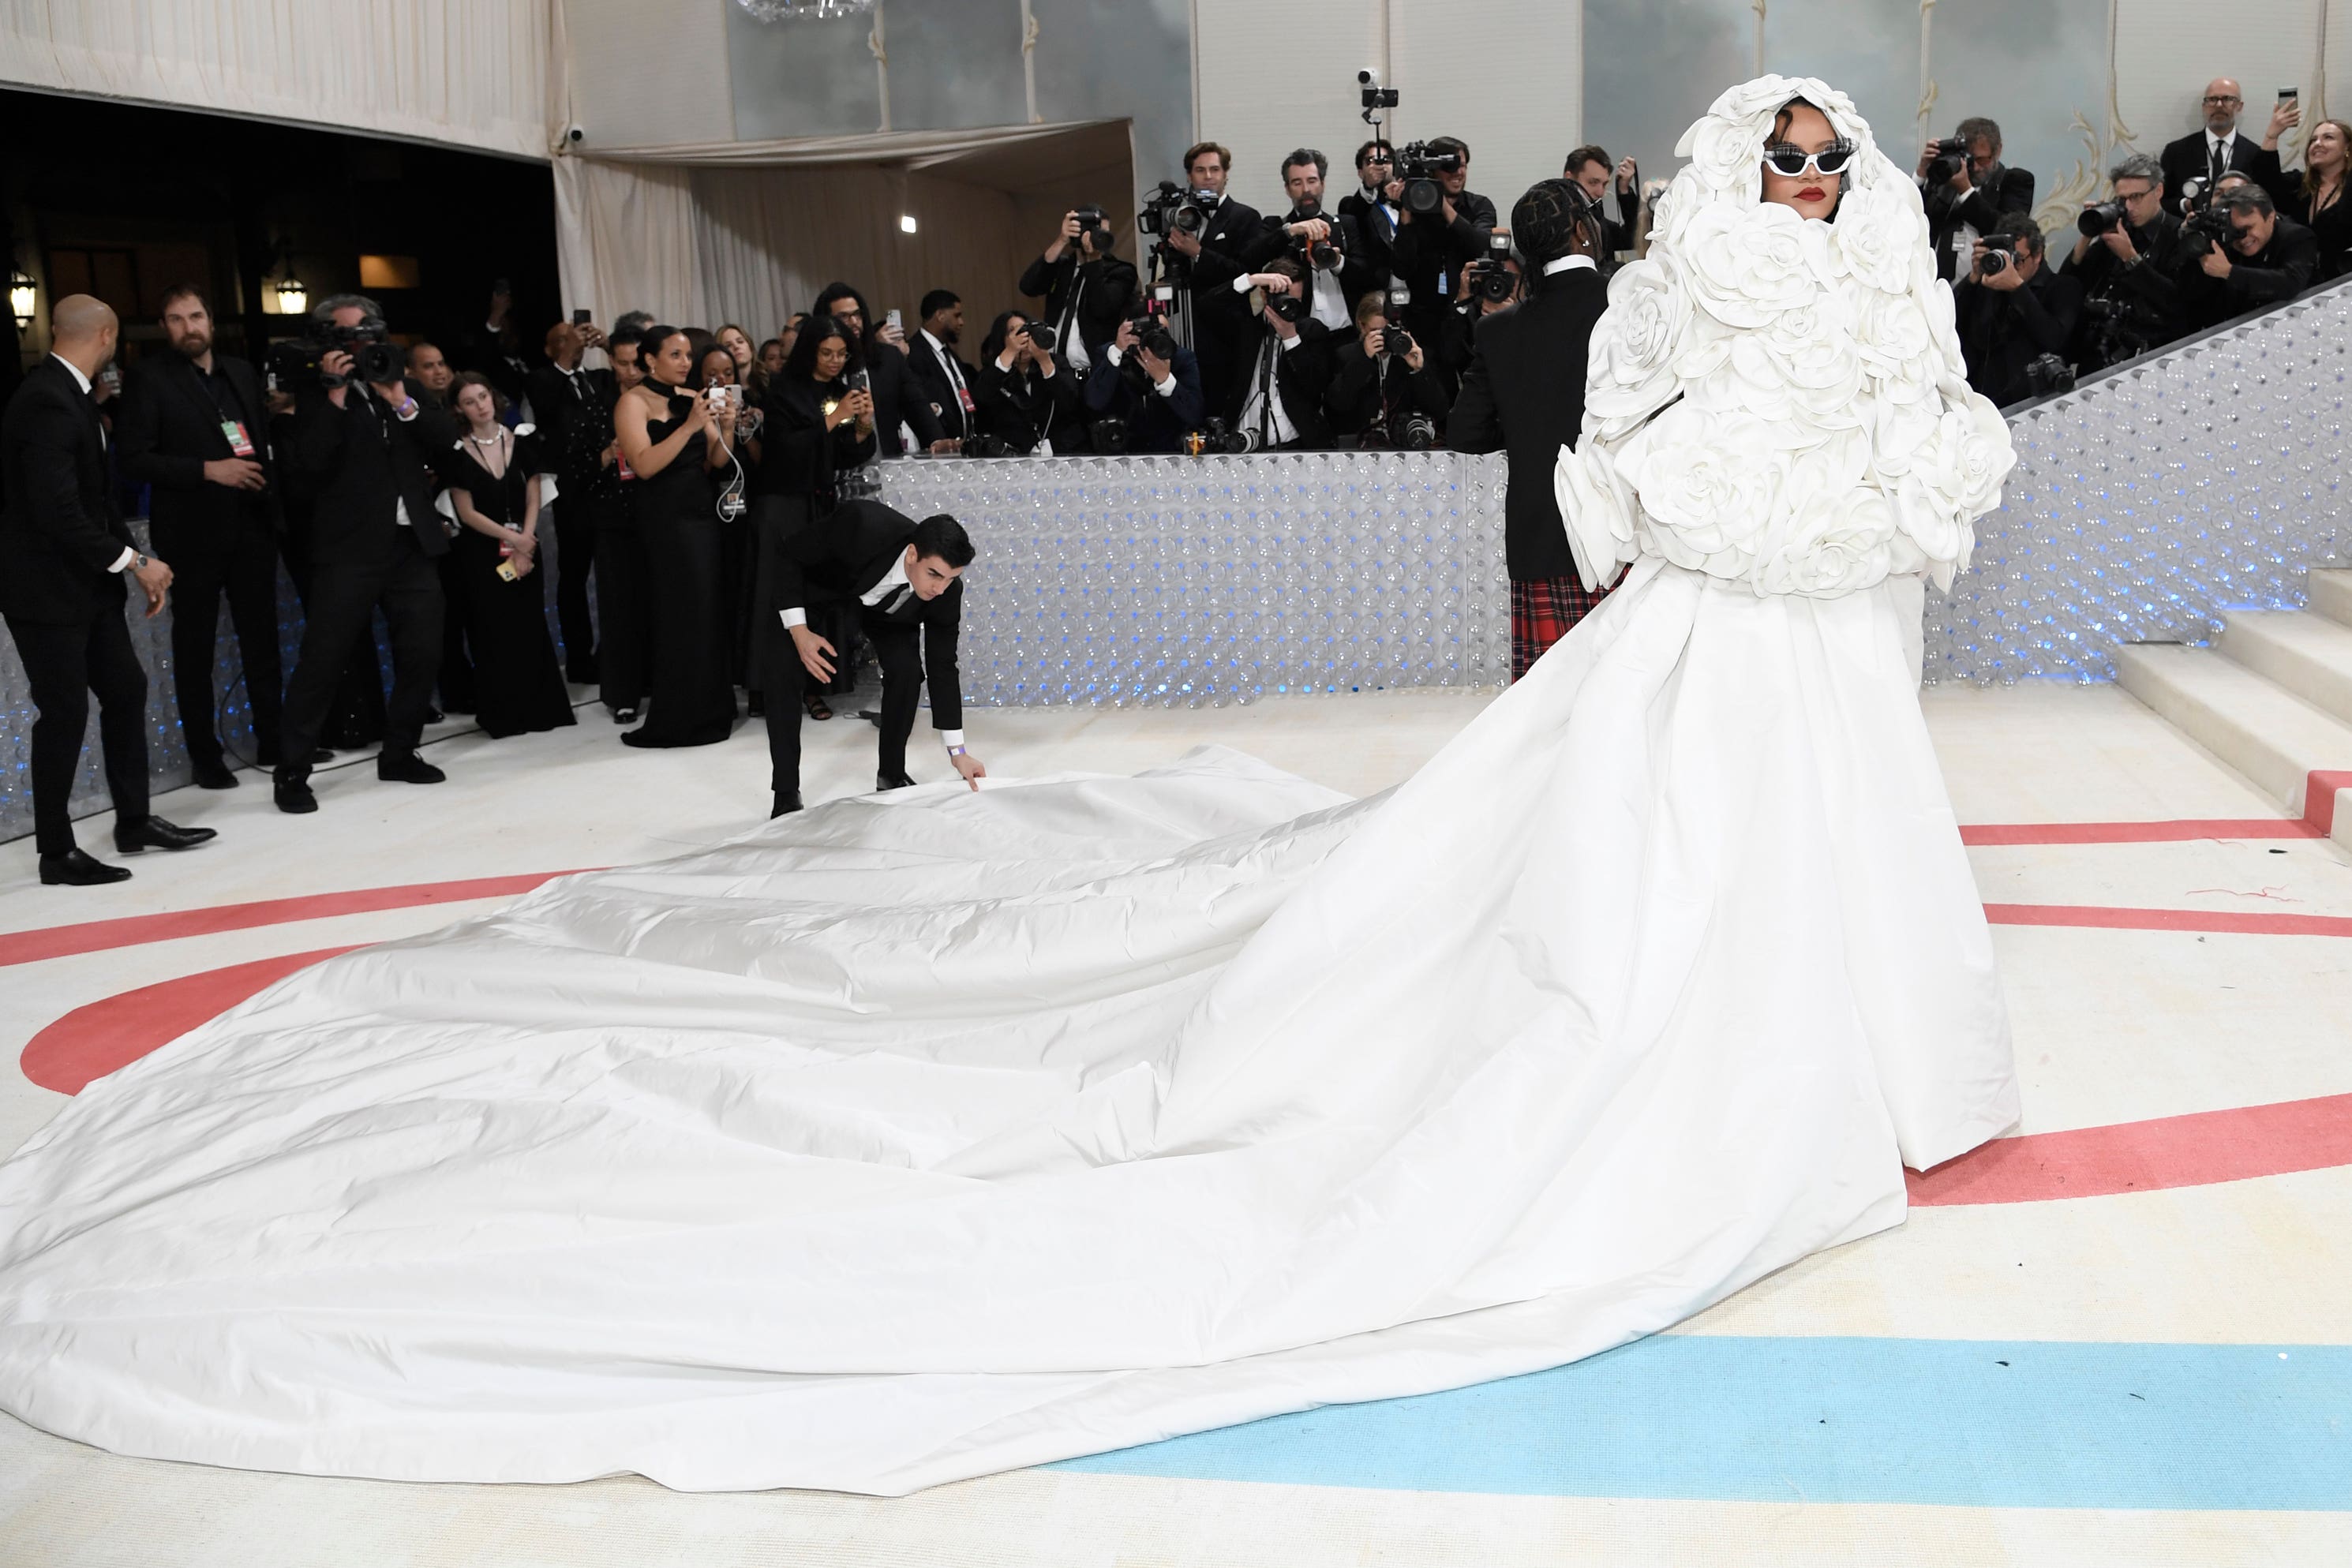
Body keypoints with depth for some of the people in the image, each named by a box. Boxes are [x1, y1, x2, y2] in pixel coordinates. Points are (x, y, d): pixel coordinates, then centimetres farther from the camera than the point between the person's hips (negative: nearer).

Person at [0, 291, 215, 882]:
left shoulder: (70, 395, 9)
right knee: (65, 713, -3)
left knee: (126, 690, 15)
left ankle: (134, 821, 28)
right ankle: (56, 853, 9)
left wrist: (136, 559, 5)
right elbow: (58, 512, -27)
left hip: (85, 583, 10)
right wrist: (133, 560, -19)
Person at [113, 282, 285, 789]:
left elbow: (264, 438, 17)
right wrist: (208, 470, -19)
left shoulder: (241, 372, 10)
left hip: (252, 526, 4)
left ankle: (272, 742, 19)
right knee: (194, 647, 6)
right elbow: (133, 458, -11)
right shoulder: (150, 378, -5)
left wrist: (269, 491, 3)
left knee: (262, 638, 9)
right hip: (192, 534, -4)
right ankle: (204, 755, 14)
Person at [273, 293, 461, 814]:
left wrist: (402, 402, -10)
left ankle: (399, 753, 23)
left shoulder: (403, 386, 15)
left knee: (422, 654, 7)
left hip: (413, 543, 5)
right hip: (350, 549, -5)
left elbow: (446, 437, 4)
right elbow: (311, 463, -14)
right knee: (321, 660, -4)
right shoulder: (317, 395, 1)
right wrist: (335, 394, -15)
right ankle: (292, 772, 2)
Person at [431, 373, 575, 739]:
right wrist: (510, 537, -11)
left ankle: (538, 709, 10)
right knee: (493, 633, 0)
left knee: (530, 628, 2)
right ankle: (502, 716, 7)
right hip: (481, 554, -2)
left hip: (525, 549, 2)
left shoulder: (520, 440, 4)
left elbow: (533, 497, 2)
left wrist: (525, 542, -10)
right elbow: (467, 512, -6)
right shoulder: (457, 453, -3)